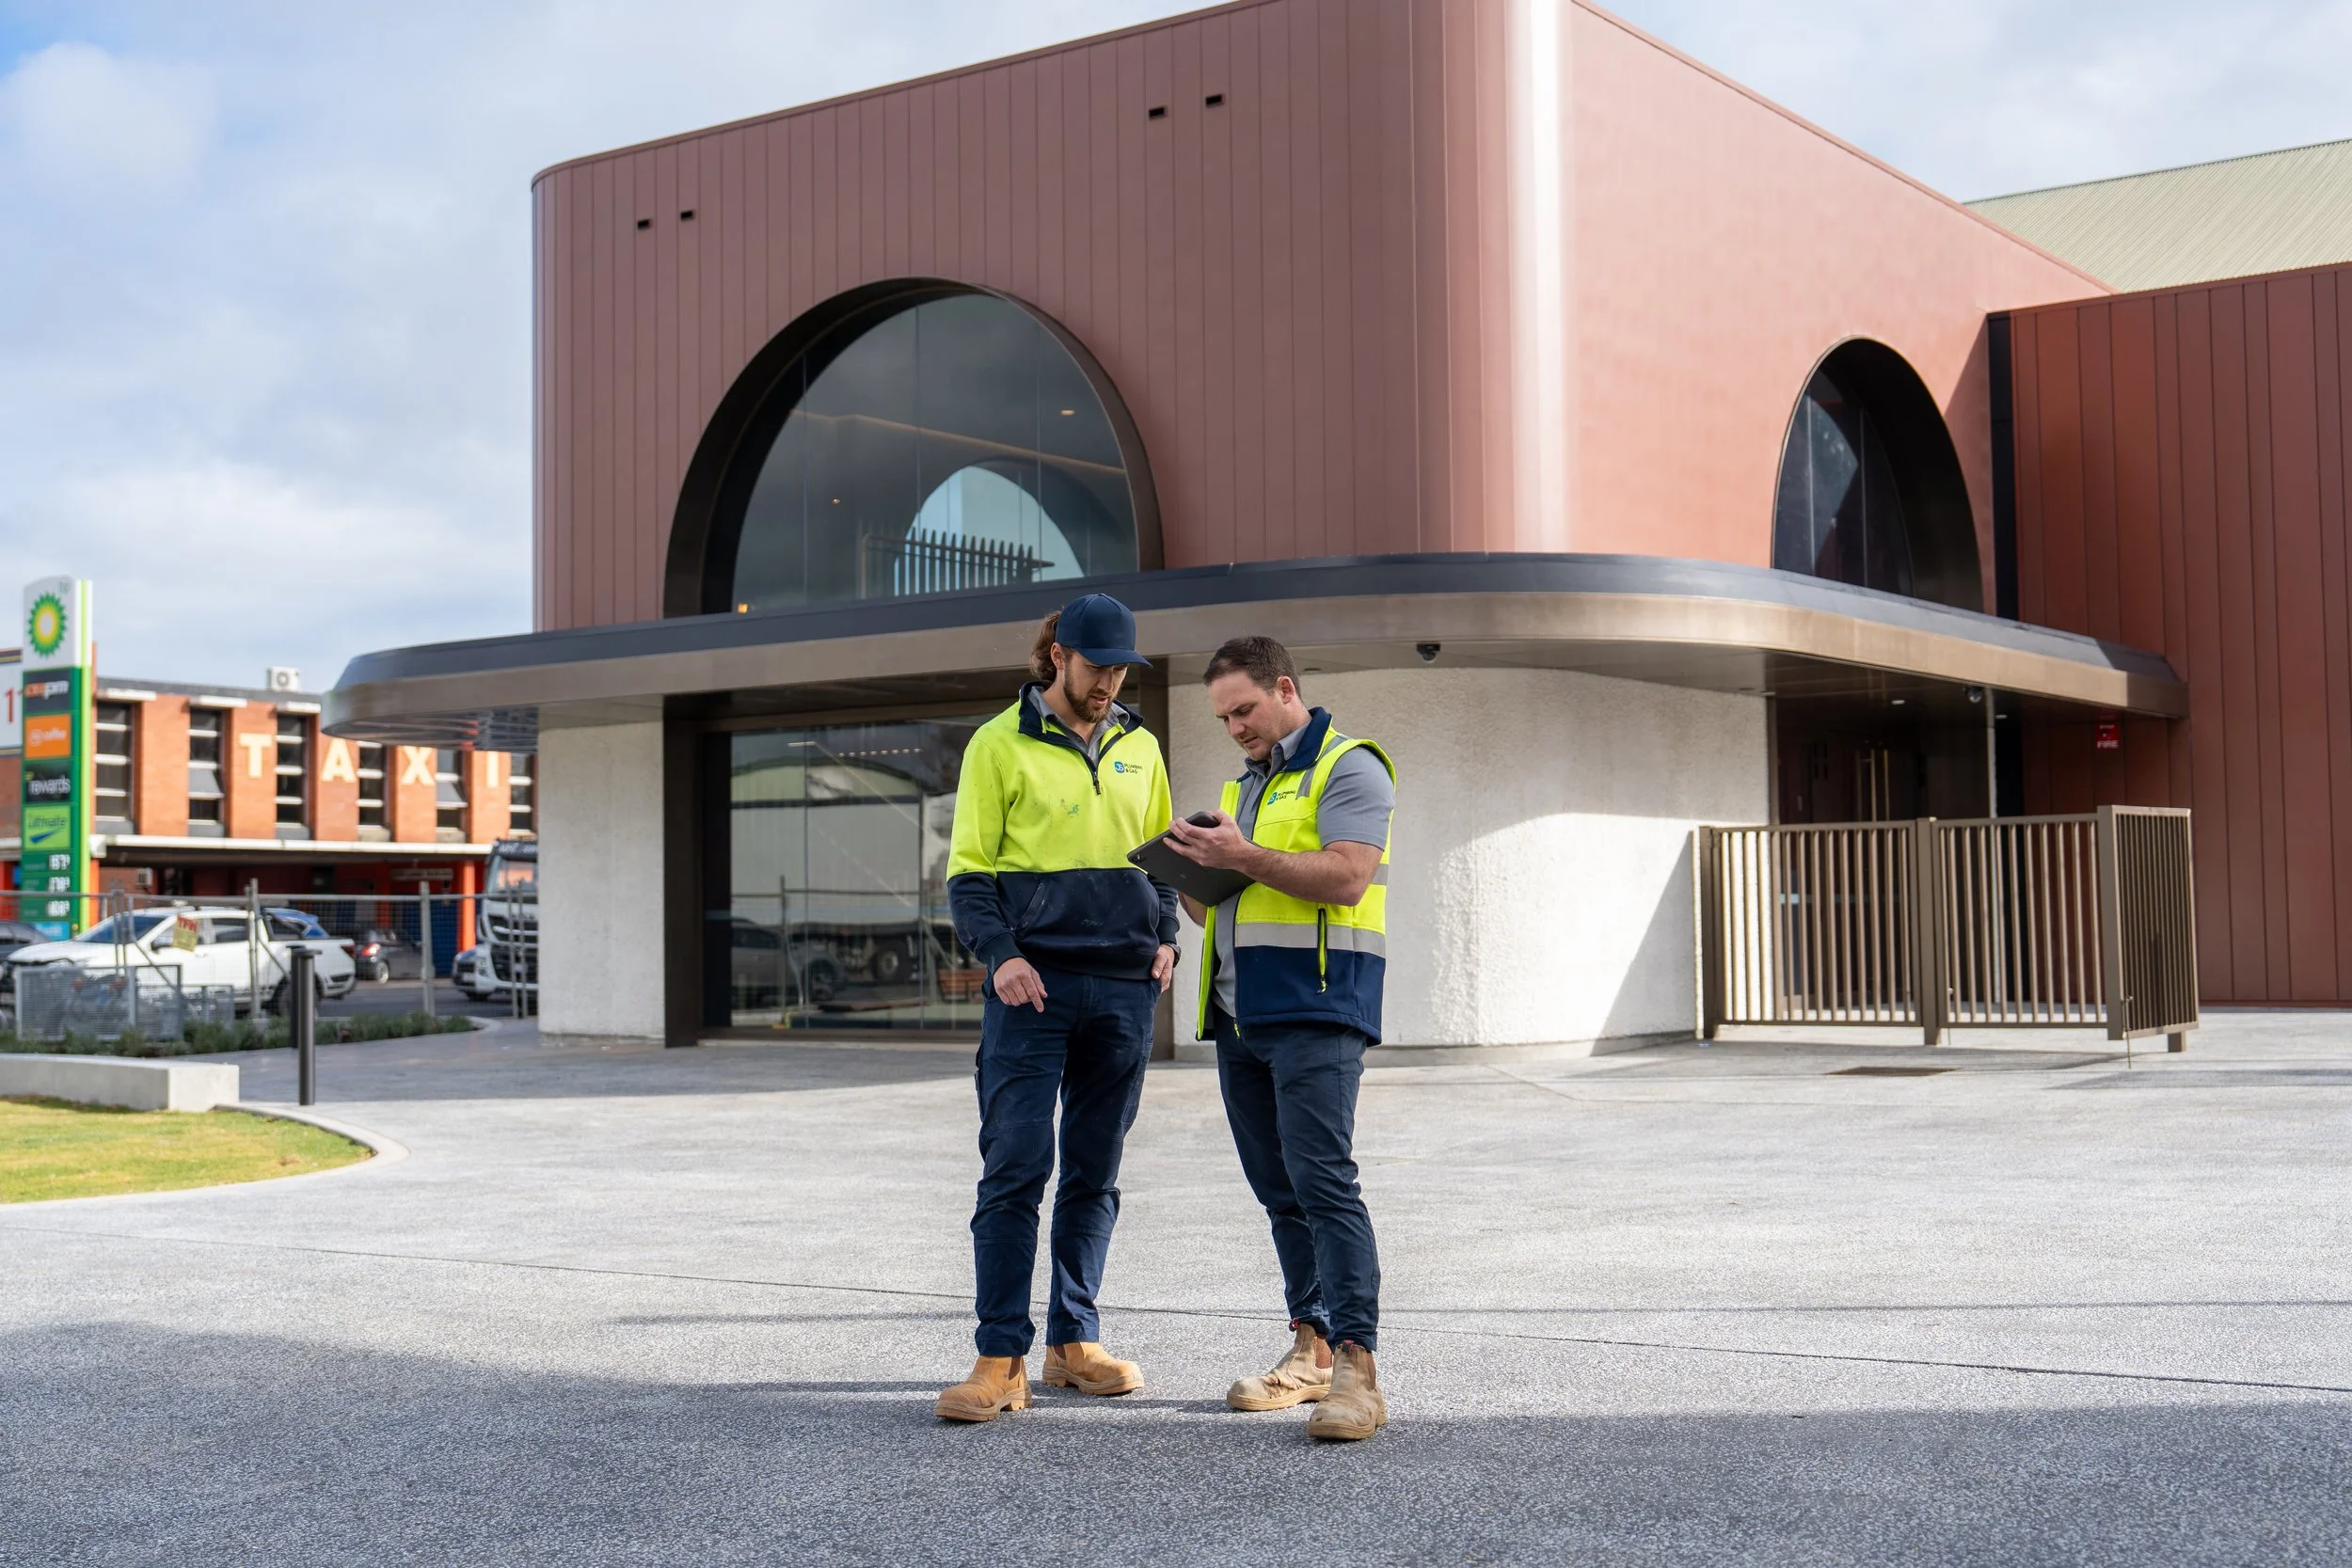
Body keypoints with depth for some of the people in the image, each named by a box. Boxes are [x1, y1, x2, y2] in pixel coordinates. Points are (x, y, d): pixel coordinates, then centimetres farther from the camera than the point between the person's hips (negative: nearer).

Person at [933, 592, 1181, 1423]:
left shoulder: (1139, 747, 14)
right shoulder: (1000, 745, 1)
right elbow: (969, 871, 0)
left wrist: (1164, 936, 7)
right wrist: (999, 954, -14)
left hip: (1123, 988, 4)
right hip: (1031, 985, -4)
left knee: (1094, 1174, 9)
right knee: (1015, 1168, -8)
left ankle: (1075, 1341, 18)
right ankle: (1001, 1358, -6)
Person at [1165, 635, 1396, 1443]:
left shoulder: (1346, 768, -3)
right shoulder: (1246, 785, 23)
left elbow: (1347, 876, -17)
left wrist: (1245, 857, -20)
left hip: (1315, 1011, -9)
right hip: (1240, 1014, 9)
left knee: (1323, 1181, -15)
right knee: (1279, 1190, 9)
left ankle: (1357, 1368, -17)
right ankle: (1311, 1349, 15)